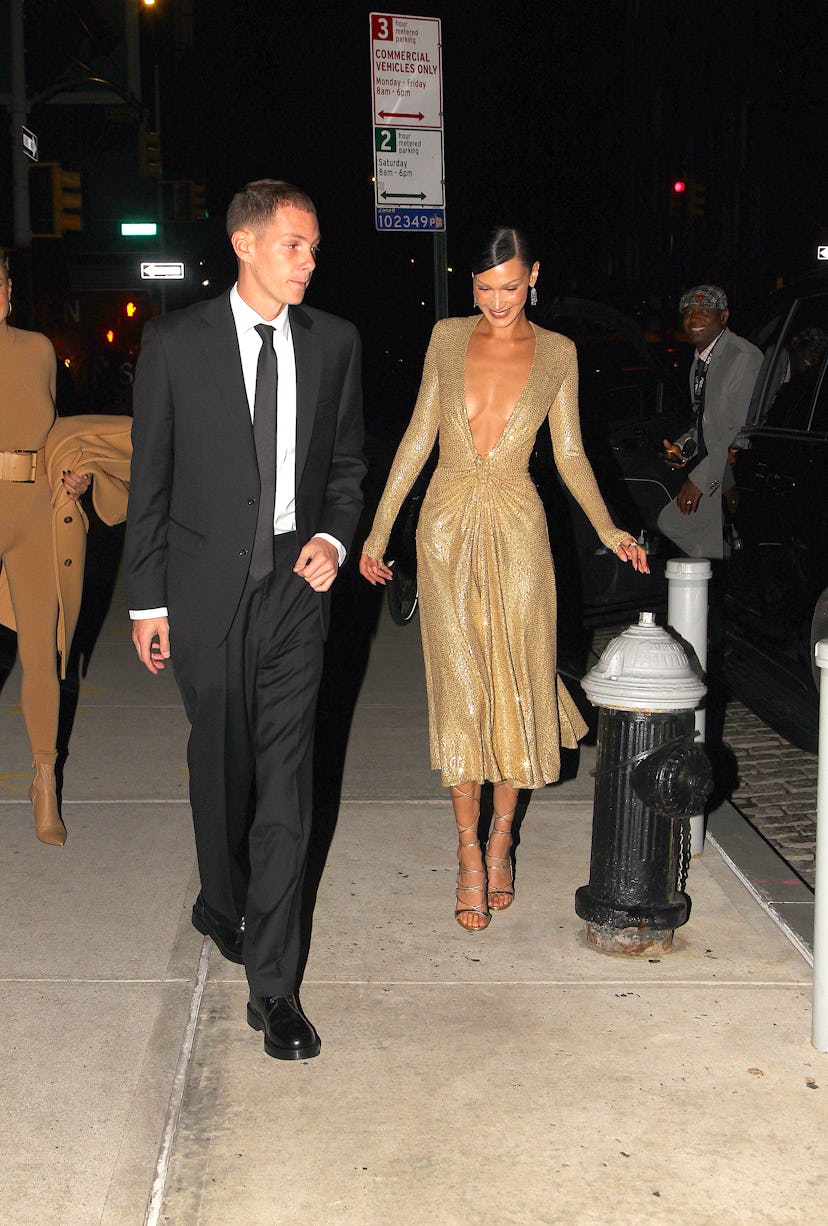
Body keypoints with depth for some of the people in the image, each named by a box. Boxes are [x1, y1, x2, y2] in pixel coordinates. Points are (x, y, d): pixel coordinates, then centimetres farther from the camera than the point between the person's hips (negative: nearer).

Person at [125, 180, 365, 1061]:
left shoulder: (333, 342, 4)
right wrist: (147, 600, -1)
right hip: (206, 590, -1)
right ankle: (223, 904, 42)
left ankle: (271, 979, 5)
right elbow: (149, 479, -1)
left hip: (295, 585, 1)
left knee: (286, 778, -2)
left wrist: (334, 536, -5)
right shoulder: (174, 342, -3)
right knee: (219, 765, 14)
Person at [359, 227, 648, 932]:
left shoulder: (557, 353, 4)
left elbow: (570, 453, 7)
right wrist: (379, 526, 5)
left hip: (517, 530, 0)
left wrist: (609, 530, -5)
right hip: (448, 529, 0)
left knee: (516, 686, 3)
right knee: (459, 690, 0)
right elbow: (420, 434, 8)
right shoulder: (449, 338, 5)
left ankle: (501, 837, 22)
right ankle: (469, 851, 9)